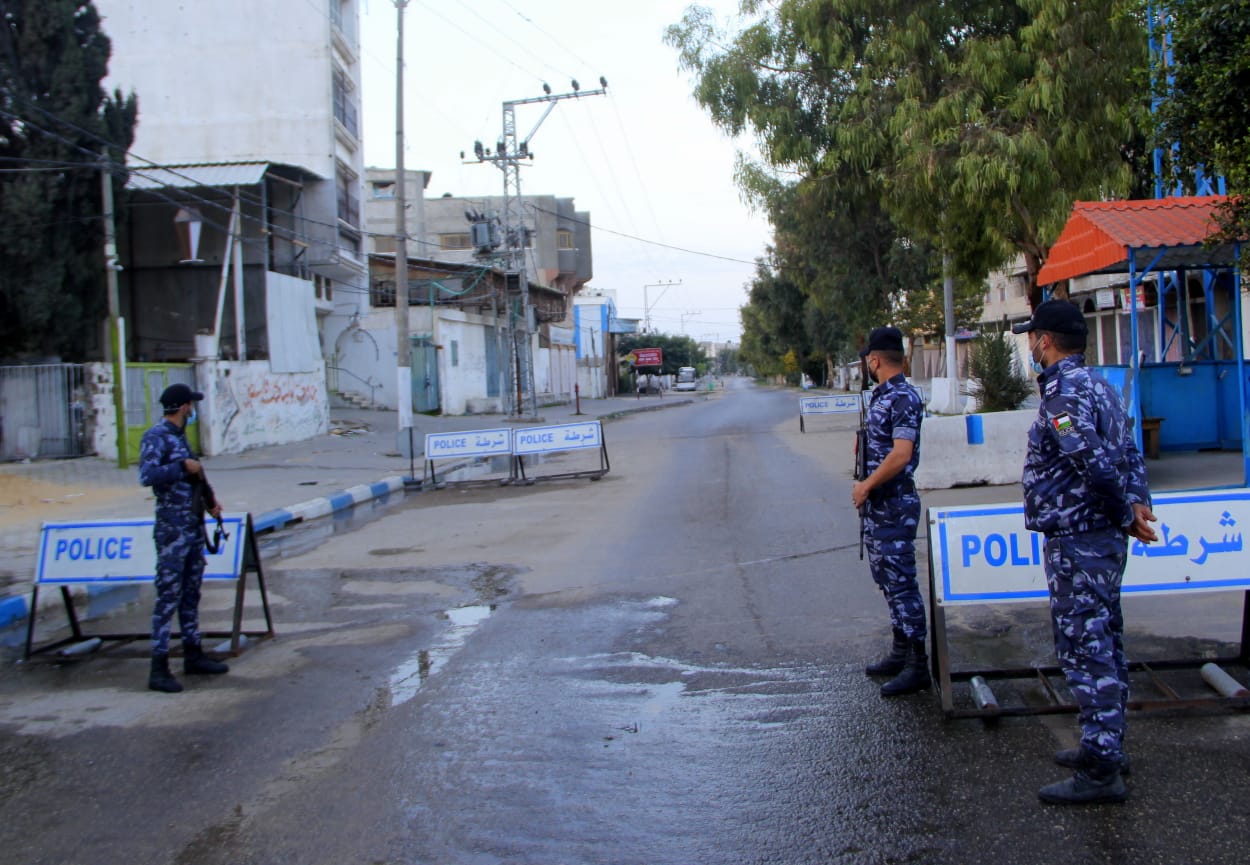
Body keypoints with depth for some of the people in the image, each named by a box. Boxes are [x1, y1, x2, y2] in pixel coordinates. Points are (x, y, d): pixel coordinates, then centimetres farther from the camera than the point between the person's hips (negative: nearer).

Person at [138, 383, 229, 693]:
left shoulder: (179, 435, 15)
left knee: (191, 593, 15)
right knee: (168, 595, -8)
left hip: (194, 526, 9)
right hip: (172, 529, -9)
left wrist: (209, 499, 13)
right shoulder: (156, 437, -12)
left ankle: (193, 655, 24)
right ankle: (159, 668, -5)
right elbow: (147, 475, -26)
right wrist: (183, 466, -19)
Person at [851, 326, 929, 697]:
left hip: (895, 507, -10)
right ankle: (900, 652, 28)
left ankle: (917, 666, 2)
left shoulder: (903, 398, -17)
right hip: (876, 506, 10)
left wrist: (865, 486, -18)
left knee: (901, 582, -5)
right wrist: (866, 489, 14)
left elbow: (901, 454, -25)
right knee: (886, 579, 17)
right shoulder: (881, 395, 13)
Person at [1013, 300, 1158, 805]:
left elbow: (1094, 462, -25)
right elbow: (1129, 452, 12)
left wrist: (1127, 513, -12)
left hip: (1077, 542, -11)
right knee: (1103, 645, 17)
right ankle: (1107, 749, 28)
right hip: (1104, 538, 11)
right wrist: (1137, 503, -1)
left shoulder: (1063, 391, -17)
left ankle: (1100, 771, 0)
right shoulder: (1098, 385, 15)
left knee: (1084, 650, -6)